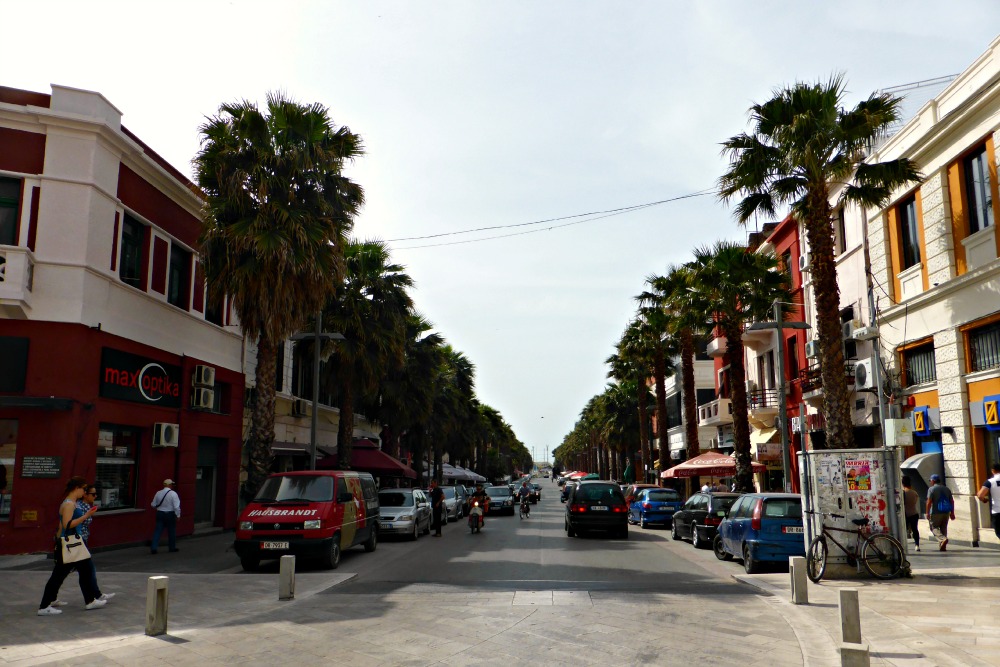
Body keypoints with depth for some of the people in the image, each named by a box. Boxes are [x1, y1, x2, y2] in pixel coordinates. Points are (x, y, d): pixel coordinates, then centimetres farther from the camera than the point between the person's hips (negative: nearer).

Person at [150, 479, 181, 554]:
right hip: (170, 514, -3)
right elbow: (176, 506, -16)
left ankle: (153, 548, -4)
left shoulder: (158, 493, 0)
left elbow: (153, 504, 8)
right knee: (171, 531, 11)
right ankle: (172, 547, 22)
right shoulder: (173, 493, -13)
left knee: (158, 531, 5)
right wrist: (178, 515, -6)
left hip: (160, 514, 3)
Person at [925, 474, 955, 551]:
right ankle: (942, 546, 13)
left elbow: (929, 502, -14)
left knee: (934, 527, 2)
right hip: (946, 512, 6)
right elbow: (952, 501, 10)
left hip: (936, 512, -6)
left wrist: (927, 513, -10)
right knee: (943, 528, 13)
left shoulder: (932, 489, -7)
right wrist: (952, 513, 14)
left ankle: (943, 539, -23)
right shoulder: (947, 489, 11)